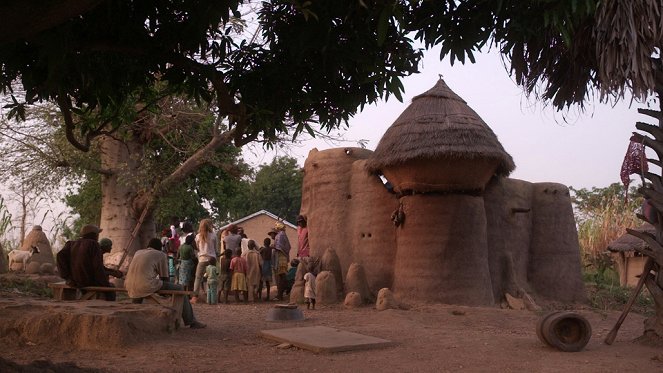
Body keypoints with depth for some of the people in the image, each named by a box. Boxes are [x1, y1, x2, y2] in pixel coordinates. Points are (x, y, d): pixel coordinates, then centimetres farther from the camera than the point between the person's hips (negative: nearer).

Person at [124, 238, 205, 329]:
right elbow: (165, 278, 8)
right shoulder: (161, 255, 7)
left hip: (129, 286, 6)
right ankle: (191, 322, 13)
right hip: (147, 286, -6)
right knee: (179, 289, 11)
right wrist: (160, 283, 30)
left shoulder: (138, 252, 23)